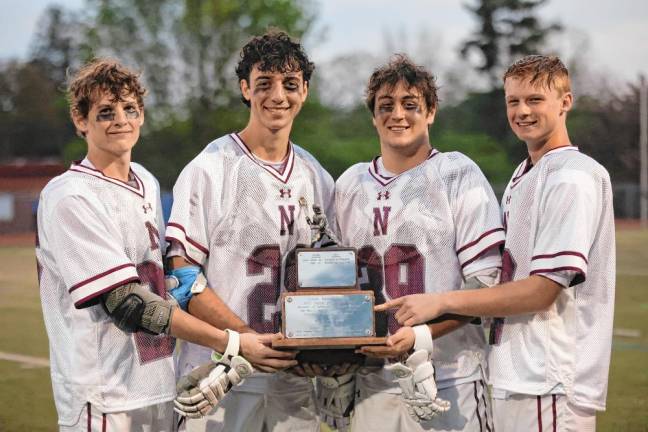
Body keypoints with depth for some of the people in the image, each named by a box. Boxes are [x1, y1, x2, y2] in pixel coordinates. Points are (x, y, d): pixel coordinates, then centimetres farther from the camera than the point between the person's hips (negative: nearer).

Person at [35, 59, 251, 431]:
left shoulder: (148, 183, 12)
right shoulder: (69, 198, -14)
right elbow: (125, 303, -19)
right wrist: (228, 341, -20)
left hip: (161, 387, 8)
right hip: (106, 401, -7)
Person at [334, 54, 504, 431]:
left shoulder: (458, 174, -3)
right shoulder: (350, 185, 12)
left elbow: (485, 283, -8)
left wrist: (421, 335, -18)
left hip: (449, 382, -4)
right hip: (372, 380, 4)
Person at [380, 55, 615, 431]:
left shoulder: (573, 177, -12)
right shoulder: (521, 178, 18)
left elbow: (542, 290, -18)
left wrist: (441, 302, -15)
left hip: (550, 384, -9)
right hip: (516, 378, 9)